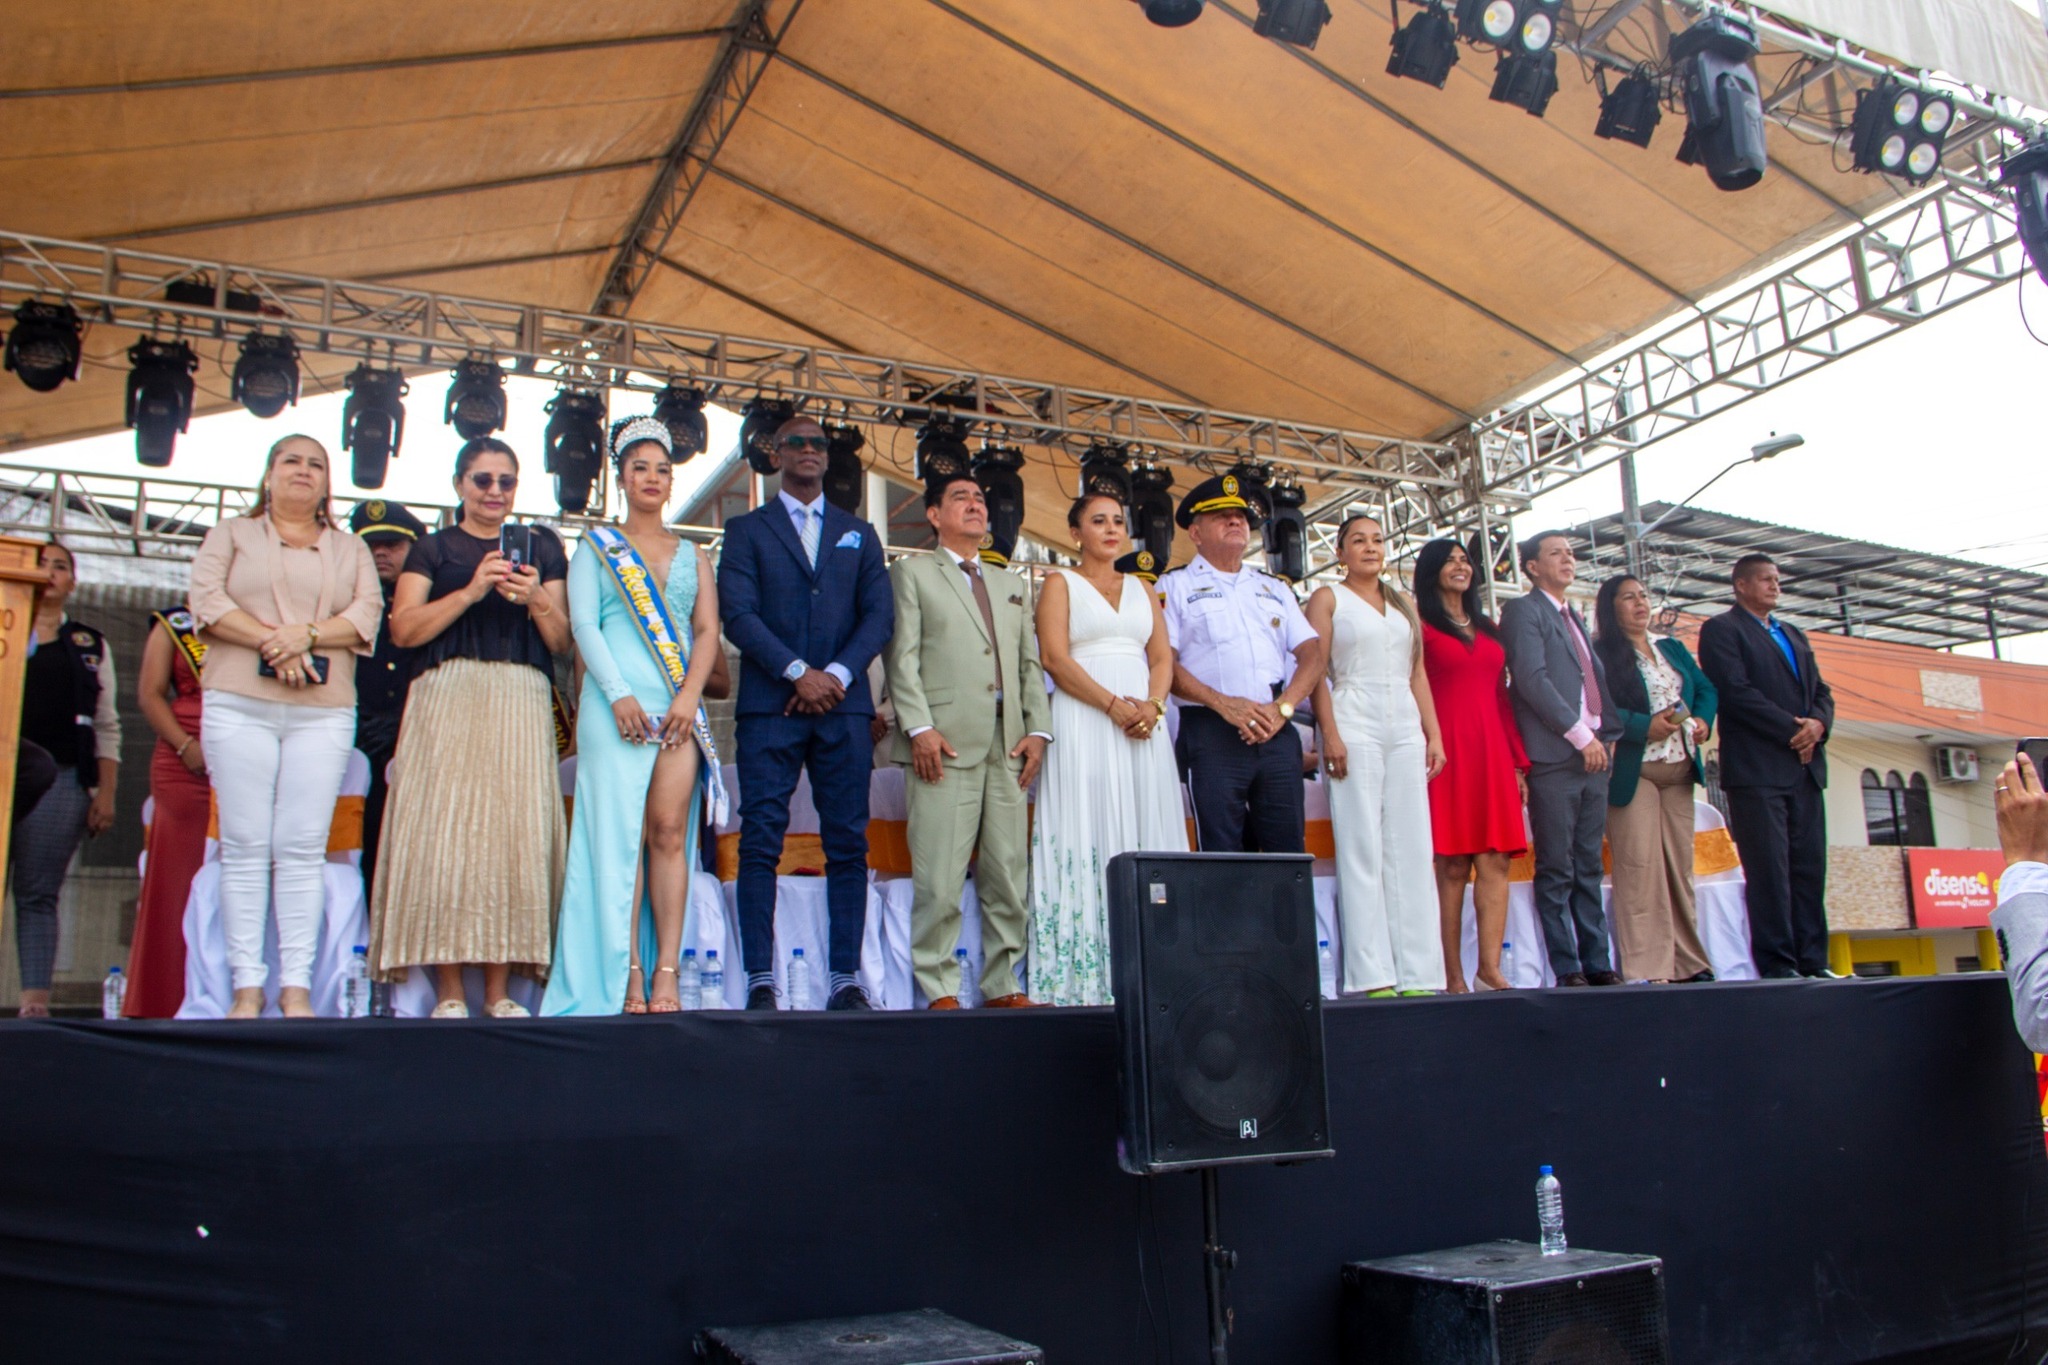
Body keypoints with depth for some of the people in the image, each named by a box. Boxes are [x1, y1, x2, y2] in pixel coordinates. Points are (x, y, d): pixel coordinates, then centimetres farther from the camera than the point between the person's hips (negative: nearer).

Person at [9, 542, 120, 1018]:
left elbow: (106, 727, 12)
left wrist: (105, 793, 3)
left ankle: (35, 1000, -8)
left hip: (61, 778, 0)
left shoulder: (91, 646, 16)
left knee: (38, 893, -3)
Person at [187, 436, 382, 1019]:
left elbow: (368, 613, 5)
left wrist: (308, 634, -12)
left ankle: (297, 987, -5)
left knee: (303, 848, -5)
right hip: (239, 706, 0)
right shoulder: (231, 535, 17)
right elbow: (206, 600, 1)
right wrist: (270, 641, -12)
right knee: (245, 846, -5)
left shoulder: (351, 549, 20)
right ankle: (247, 987, -2)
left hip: (324, 712, 1)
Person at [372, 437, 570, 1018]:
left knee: (516, 832, -6)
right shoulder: (434, 548, 14)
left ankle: (499, 988, -2)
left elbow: (560, 641, 14)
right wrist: (472, 590, -10)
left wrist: (537, 600, -6)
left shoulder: (540, 546, 18)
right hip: (449, 698, -1)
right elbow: (403, 628, 1)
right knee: (445, 830, -9)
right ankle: (448, 990, -5)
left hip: (522, 703, 1)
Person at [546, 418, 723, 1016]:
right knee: (621, 835, -5)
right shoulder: (596, 547, 12)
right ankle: (627, 973, -3)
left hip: (678, 704, 2)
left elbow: (707, 630, 9)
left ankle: (667, 970, -5)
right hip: (616, 705, -2)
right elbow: (583, 624, 1)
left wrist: (689, 697, -7)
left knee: (670, 832, -5)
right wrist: (618, 694, -13)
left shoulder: (692, 555, 18)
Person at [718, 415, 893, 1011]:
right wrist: (798, 672, -13)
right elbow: (737, 613, -2)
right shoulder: (747, 530, 12)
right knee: (761, 843, -5)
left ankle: (844, 978, 3)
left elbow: (879, 615, 8)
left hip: (844, 706, 2)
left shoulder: (859, 533, 19)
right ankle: (760, 979, -2)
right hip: (769, 706, -2)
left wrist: (838, 673, -8)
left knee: (848, 844, 0)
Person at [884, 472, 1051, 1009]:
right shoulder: (911, 573, 10)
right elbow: (903, 658, -1)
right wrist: (918, 726, -12)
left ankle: (1003, 987, 12)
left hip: (1008, 747, 5)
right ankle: (940, 991, 1)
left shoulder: (1009, 583, 26)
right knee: (939, 877, -7)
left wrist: (1038, 728, 6)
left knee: (1009, 875, 4)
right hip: (946, 743, -5)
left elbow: (1030, 663, 19)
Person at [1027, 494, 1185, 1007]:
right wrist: (1115, 706, -14)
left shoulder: (1141, 589, 21)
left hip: (1144, 721, 4)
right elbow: (1054, 657, -5)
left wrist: (1152, 705, -7)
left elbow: (1162, 657, 13)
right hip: (1084, 719, -4)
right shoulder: (1060, 583, 7)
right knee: (1090, 834, -8)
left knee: (1144, 833, -1)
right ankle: (1085, 977, -7)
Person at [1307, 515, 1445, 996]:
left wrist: (1433, 734, 8)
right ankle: (1373, 975, -6)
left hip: (1406, 728, 5)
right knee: (1362, 849, -7)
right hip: (1355, 726, -5)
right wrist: (1330, 734, -14)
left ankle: (1418, 973, 4)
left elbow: (1418, 673, 17)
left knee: (1412, 849, 1)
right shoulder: (1328, 598, 5)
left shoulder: (1402, 604, 20)